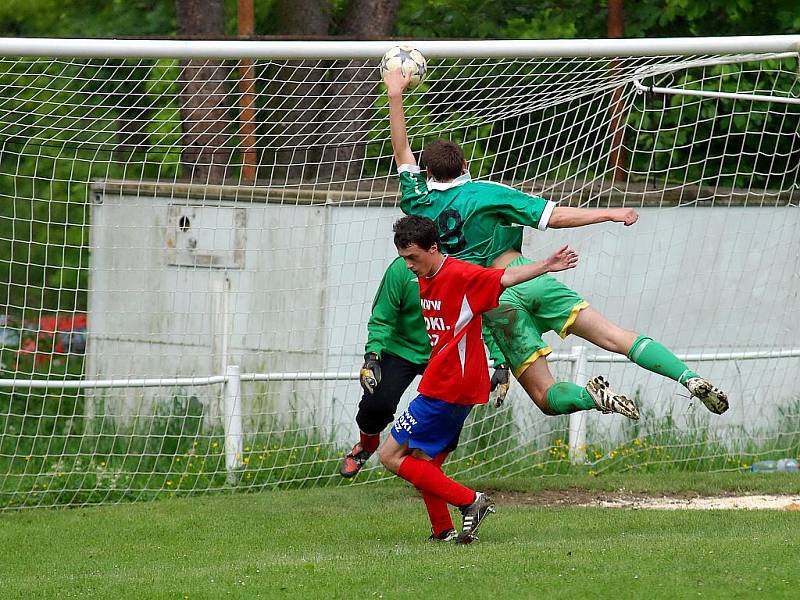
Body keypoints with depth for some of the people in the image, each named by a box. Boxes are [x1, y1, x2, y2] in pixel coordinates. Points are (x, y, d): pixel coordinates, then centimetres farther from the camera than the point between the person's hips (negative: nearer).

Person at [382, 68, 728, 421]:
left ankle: (590, 396, -34)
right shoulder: (484, 193, 5)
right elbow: (554, 216, 0)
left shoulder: (419, 205, 8)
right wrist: (608, 214, 6)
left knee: (545, 396, -1)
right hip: (527, 279, 1)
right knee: (616, 338, -6)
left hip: (495, 304, -1)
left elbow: (402, 152, 20)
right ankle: (690, 379, -24)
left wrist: (395, 96, 24)